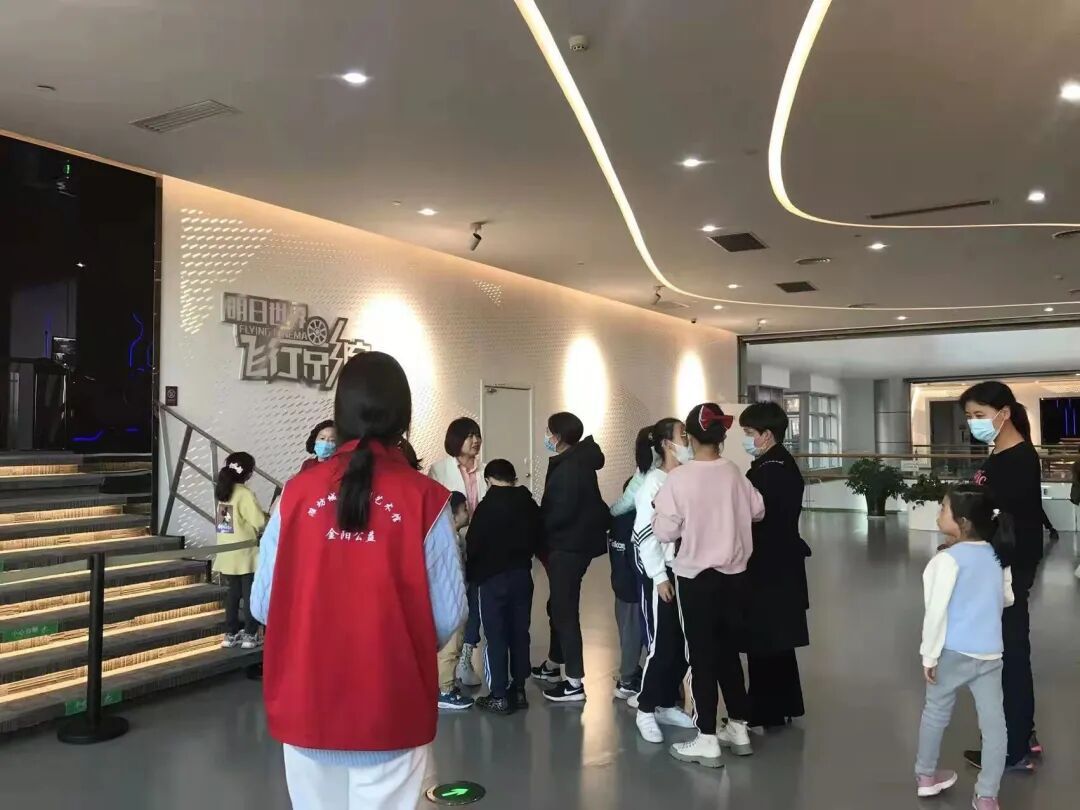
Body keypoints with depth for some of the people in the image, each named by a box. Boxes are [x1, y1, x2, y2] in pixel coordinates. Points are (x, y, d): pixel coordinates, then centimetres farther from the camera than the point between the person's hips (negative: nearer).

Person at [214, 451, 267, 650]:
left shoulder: (222, 490, 6)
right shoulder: (245, 494, -16)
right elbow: (260, 522, -17)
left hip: (227, 553, 7)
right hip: (245, 553, -7)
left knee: (233, 593, 16)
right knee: (250, 594, 5)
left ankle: (231, 634, 21)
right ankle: (250, 635, 10)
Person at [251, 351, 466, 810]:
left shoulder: (297, 494, -7)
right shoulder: (424, 499, -12)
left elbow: (263, 605, -1)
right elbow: (449, 614, -10)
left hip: (306, 704, 2)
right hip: (392, 709, -2)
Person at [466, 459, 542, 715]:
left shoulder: (487, 507, -15)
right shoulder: (529, 505, 2)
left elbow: (473, 545, -12)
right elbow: (536, 539, 10)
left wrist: (471, 575, 4)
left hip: (493, 578, -5)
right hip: (522, 575, 6)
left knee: (496, 636, 1)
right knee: (519, 633, 12)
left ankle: (499, 696, 5)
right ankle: (518, 690, 19)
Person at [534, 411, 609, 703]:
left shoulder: (571, 467, -20)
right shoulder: (575, 462, 12)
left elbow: (561, 512, -24)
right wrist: (543, 529, 7)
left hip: (569, 546, -10)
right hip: (568, 544, 10)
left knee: (565, 610, -5)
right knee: (559, 605, 21)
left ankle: (575, 683, 0)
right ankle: (553, 665, 38)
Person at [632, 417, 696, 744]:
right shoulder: (653, 482, -11)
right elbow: (645, 534, -12)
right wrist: (660, 576, -13)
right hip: (661, 573, -6)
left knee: (683, 645, 10)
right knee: (662, 645, -2)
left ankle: (667, 704, 26)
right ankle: (646, 710, 14)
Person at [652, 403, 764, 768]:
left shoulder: (679, 478, -16)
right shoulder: (734, 474, -2)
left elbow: (665, 532, -13)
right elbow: (757, 511, 14)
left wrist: (659, 511, 5)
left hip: (696, 578, -4)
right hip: (734, 576, 5)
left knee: (703, 656, 4)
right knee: (729, 652, 18)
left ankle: (707, 741, 11)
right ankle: (739, 729, 28)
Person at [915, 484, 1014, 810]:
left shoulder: (948, 559, -15)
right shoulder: (996, 555, 4)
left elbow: (936, 610, -18)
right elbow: (1008, 598, 18)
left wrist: (929, 655, -11)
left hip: (954, 652, -4)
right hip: (990, 653, 4)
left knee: (936, 713, 15)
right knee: (994, 722, 9)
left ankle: (926, 776, 31)